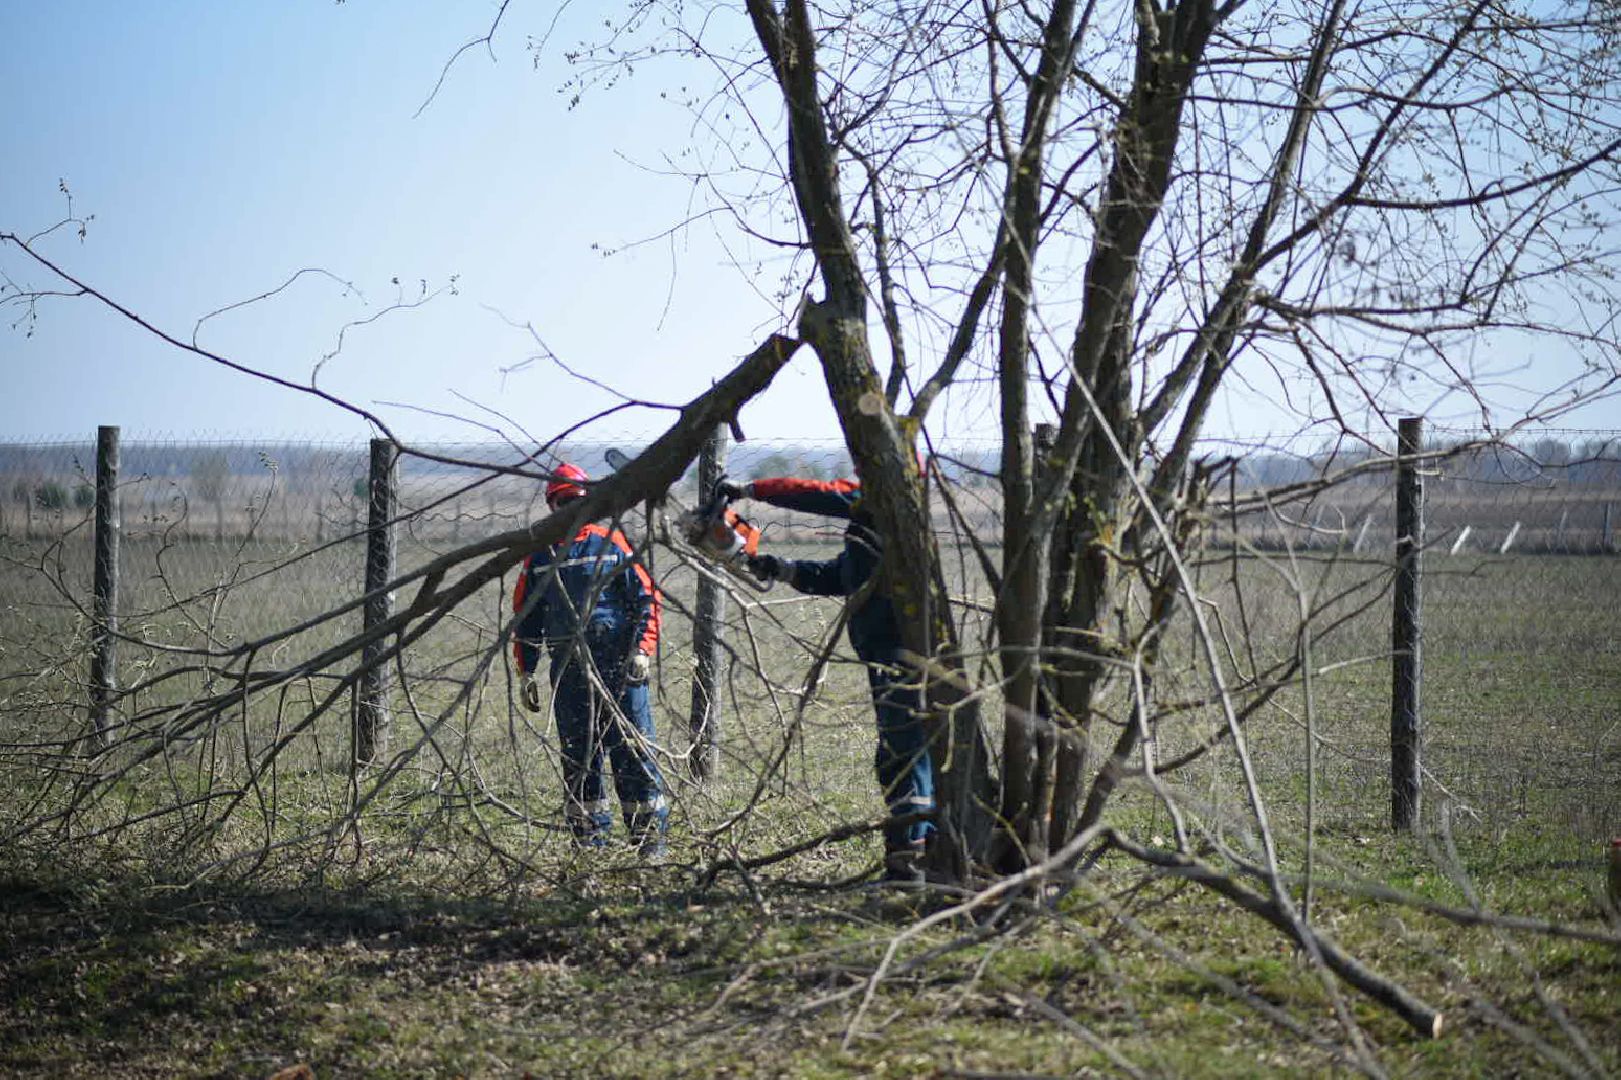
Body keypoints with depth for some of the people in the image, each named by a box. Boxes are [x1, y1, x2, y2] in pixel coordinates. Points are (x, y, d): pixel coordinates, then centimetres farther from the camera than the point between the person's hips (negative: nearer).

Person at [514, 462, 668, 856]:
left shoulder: (612, 544, 4)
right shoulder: (540, 555, 13)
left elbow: (647, 598, 2)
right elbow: (525, 616, 19)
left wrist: (642, 649, -9)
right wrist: (526, 671, 13)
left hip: (618, 665, -3)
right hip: (568, 670, 3)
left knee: (632, 750, -5)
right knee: (577, 757, 5)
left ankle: (651, 837, -3)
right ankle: (589, 842, 12)